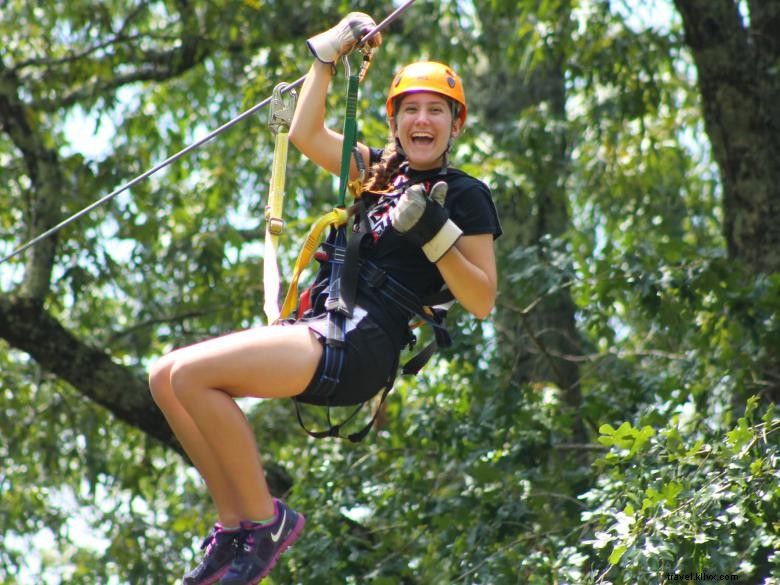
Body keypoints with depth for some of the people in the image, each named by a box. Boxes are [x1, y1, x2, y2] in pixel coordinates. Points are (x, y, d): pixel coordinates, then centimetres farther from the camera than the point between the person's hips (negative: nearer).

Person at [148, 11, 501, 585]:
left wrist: (434, 232, -15)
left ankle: (266, 520, -11)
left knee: (192, 374, -24)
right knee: (166, 377, -3)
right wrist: (331, 49, 25)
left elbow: (482, 302, -4)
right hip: (322, 329, 8)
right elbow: (305, 134, 26)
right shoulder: (385, 171, 21)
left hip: (362, 346, -8)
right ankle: (233, 521, 1)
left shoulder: (465, 195, 2)